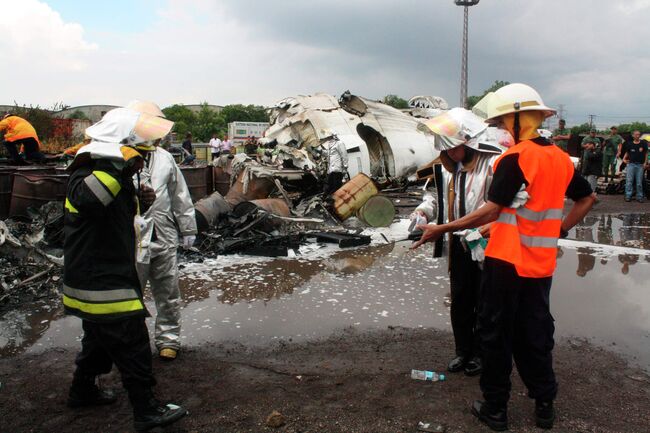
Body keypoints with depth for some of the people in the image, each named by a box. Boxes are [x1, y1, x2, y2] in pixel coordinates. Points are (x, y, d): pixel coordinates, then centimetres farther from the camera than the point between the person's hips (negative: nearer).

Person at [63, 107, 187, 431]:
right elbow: (85, 199, -44)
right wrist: (119, 164, -40)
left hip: (104, 277, 11)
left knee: (100, 338, 25)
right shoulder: (88, 172, -19)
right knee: (132, 344, -4)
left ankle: (83, 390, 43)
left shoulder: (112, 172, 13)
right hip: (102, 282, -11)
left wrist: (137, 201, 5)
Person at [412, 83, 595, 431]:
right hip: (541, 264, 7)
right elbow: (587, 199, 18)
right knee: (536, 333, 18)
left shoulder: (514, 158, -16)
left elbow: (492, 211, -20)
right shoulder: (561, 158, 7)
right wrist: (560, 228, 16)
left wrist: (441, 230, -17)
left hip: (506, 261, -7)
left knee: (495, 333, 6)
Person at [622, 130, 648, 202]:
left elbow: (646, 153, 8)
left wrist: (645, 162, -1)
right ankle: (628, 196, 3)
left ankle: (639, 196, 11)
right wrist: (624, 159, 0)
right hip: (631, 164, 1)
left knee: (639, 182, 4)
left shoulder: (643, 143, 2)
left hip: (640, 165, 0)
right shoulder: (629, 144, 5)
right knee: (629, 181, -2)